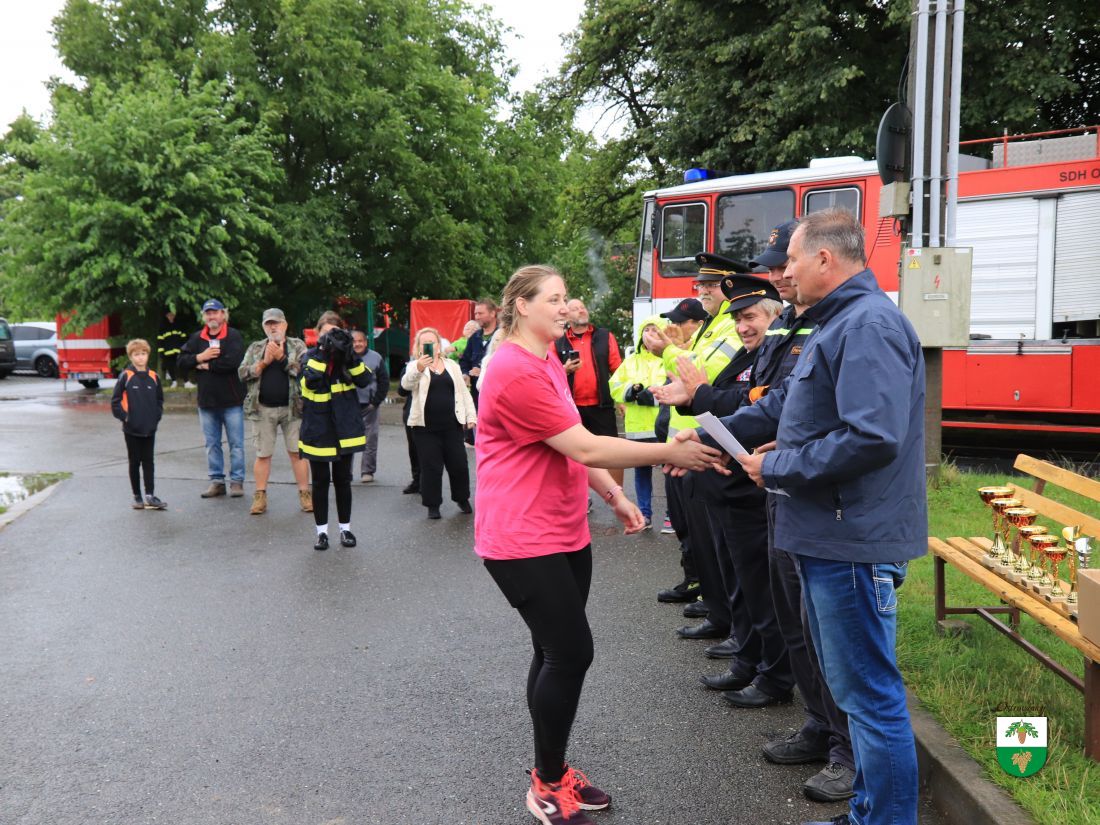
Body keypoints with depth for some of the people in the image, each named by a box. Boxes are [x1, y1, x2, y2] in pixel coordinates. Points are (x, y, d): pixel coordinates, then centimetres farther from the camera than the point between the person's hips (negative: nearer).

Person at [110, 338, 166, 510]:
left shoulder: (153, 377, 5)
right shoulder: (125, 376, -5)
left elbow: (160, 399, 15)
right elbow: (116, 400, -3)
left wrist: (156, 416, 5)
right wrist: (124, 417, -9)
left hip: (150, 429, 2)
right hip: (131, 429, -2)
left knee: (148, 462, 3)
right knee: (134, 462, 7)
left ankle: (150, 496, 2)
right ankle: (137, 497, 13)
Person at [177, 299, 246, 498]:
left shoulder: (234, 336, -4)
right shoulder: (196, 338, 11)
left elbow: (233, 361, -20)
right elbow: (181, 362, 6)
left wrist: (206, 365, -10)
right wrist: (200, 357, -10)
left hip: (231, 400, -5)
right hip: (206, 400, 5)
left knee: (236, 443, 1)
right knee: (212, 444, 10)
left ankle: (237, 481, 9)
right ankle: (217, 481, 18)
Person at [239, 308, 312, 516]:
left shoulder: (297, 345, 6)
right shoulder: (255, 348, 12)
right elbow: (242, 373, 1)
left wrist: (282, 357, -16)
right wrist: (264, 362, -10)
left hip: (292, 408, -2)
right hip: (263, 409, 2)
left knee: (297, 451, 1)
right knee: (263, 454, 5)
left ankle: (304, 493, 8)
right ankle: (260, 496, 12)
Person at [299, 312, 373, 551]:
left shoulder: (346, 355, 4)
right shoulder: (311, 356, 0)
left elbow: (364, 379, -13)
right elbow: (310, 380, -20)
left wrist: (349, 353, -23)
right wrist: (323, 351, -24)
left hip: (344, 428, 1)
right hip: (317, 429, -1)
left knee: (343, 480, 10)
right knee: (320, 482, 6)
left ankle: (345, 528, 21)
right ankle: (322, 531, 15)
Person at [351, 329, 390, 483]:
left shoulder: (375, 357, 2)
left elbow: (384, 382, 3)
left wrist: (376, 402, -3)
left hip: (369, 406, 0)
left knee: (370, 439, 2)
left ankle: (368, 471, 11)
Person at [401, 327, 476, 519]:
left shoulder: (452, 366, 13)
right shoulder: (415, 366, 1)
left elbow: (463, 392, 16)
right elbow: (406, 384, -20)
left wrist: (471, 416, 7)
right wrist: (419, 369, -40)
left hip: (451, 425, 3)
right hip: (426, 427, -3)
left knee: (459, 464, 6)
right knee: (431, 467, 0)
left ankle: (462, 498, 27)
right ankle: (432, 505, 14)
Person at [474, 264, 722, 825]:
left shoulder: (549, 362, 14)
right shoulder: (516, 372, -20)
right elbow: (584, 448, -23)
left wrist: (614, 496, 11)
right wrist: (669, 453, -20)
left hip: (565, 533, 9)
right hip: (523, 539, -9)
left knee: (557, 653, 13)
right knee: (570, 653, -7)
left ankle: (553, 773, 27)